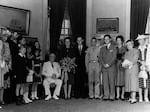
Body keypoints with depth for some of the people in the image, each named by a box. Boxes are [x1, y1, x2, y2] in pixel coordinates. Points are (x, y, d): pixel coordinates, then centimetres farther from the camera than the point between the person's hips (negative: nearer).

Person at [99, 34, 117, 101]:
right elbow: (100, 57, 9)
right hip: (104, 68, 3)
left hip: (111, 67, -3)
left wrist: (108, 64, -11)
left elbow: (114, 57, -3)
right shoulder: (102, 48, 17)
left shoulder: (113, 48, 6)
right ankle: (106, 96, 4)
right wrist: (103, 64, -6)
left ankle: (112, 96, 1)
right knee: (105, 82, 0)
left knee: (112, 82, -4)